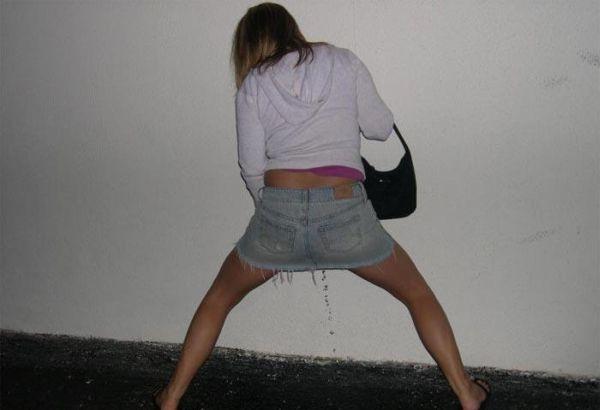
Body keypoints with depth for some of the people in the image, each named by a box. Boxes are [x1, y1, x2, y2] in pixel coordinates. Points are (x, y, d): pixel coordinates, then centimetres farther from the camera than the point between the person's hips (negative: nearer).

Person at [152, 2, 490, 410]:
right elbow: (380, 127, 9)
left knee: (220, 296, 25)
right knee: (417, 293, 21)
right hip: (345, 213, 0)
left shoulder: (252, 86, 9)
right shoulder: (344, 62, 8)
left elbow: (251, 167, 6)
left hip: (278, 212, 1)